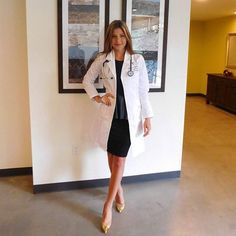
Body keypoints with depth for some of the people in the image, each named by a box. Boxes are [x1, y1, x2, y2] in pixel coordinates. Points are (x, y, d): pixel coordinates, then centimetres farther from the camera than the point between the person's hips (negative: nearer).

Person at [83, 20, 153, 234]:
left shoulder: (137, 60, -2)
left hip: (130, 116, -2)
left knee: (120, 160, -1)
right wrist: (96, 97, -1)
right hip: (110, 114, 2)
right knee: (112, 157, 14)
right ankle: (118, 190, 39)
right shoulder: (102, 59, 2)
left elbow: (143, 91, 0)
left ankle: (108, 205, 11)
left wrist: (148, 117, -3)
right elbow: (87, 79, 15)